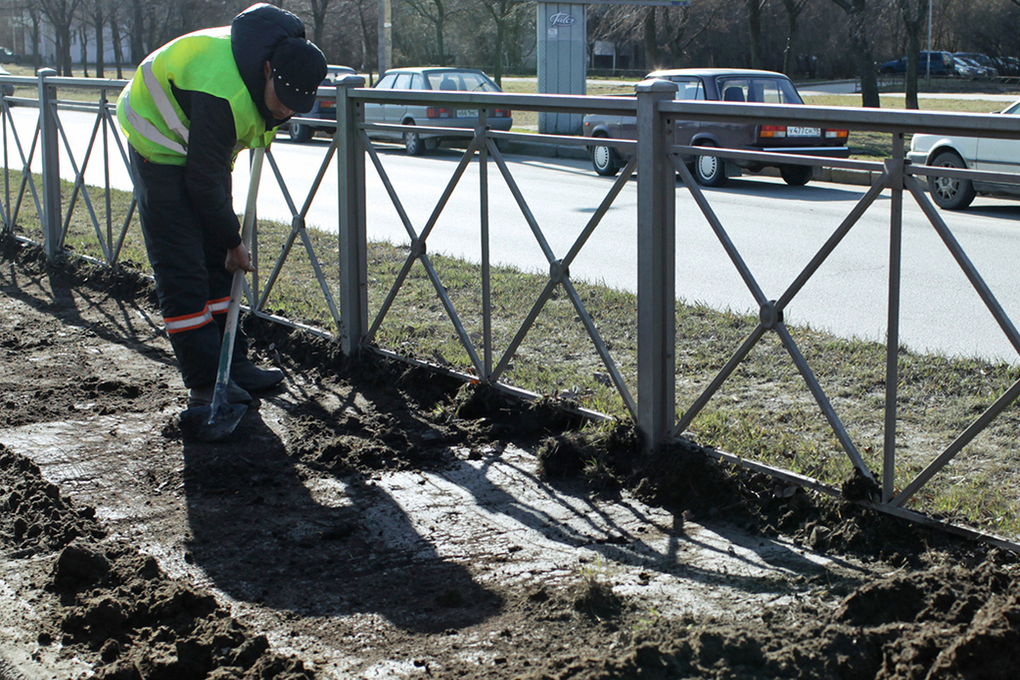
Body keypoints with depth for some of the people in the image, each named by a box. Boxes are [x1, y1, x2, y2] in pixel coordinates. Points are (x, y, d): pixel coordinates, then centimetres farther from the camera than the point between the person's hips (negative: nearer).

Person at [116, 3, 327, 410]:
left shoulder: (284, 56, -13)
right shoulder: (223, 93, -39)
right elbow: (203, 181, -28)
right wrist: (234, 241, -17)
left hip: (205, 145, 8)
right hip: (162, 144, -8)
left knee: (217, 260, 8)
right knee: (182, 269, -11)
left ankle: (232, 362, 14)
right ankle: (205, 384, -10)